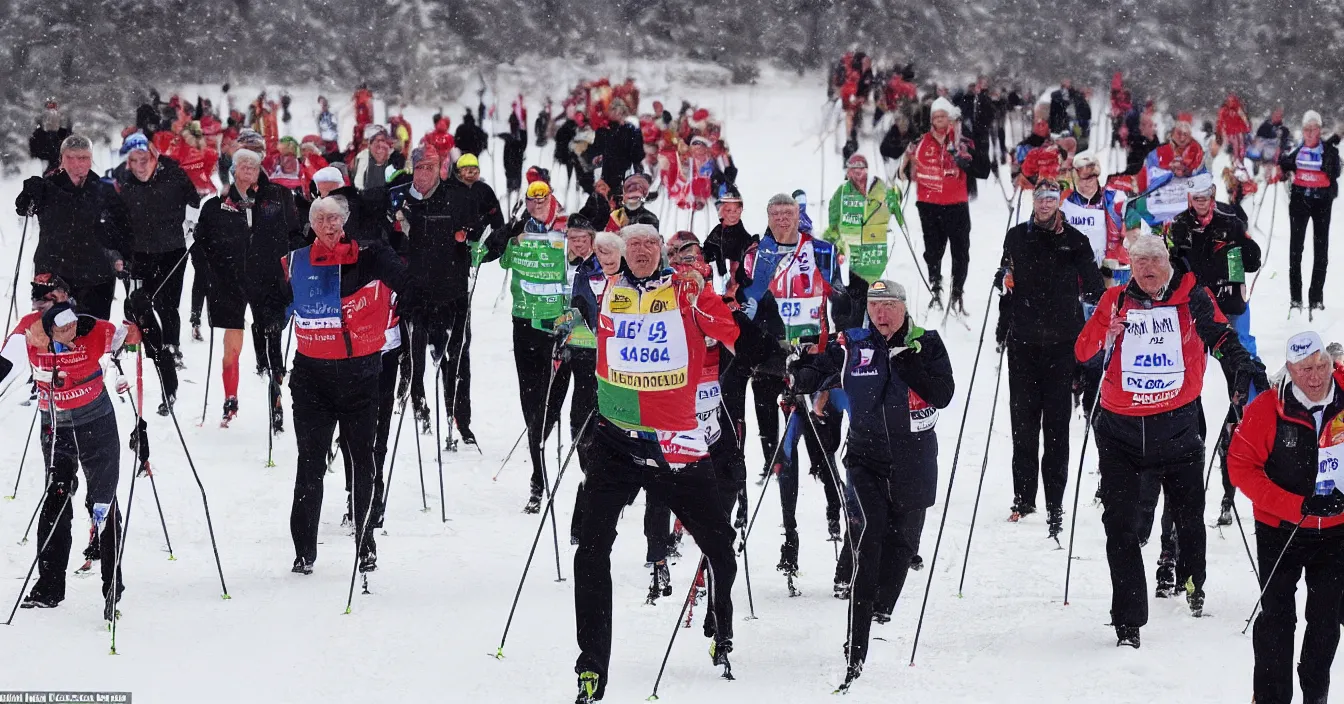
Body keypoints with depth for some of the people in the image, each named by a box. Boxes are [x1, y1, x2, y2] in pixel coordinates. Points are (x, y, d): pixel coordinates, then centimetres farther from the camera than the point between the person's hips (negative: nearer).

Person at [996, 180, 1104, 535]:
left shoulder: (1075, 241, 2)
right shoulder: (1016, 237, 9)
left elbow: (1093, 288, 5)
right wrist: (1002, 330, 14)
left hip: (1061, 344, -2)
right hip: (1024, 342, 2)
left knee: (1056, 423, -3)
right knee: (1023, 420, 5)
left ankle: (1055, 506, -3)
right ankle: (1023, 498, 15)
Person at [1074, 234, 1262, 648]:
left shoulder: (1192, 298, -1)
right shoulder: (1116, 301, 2)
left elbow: (1221, 337, -4)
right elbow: (1083, 352, -2)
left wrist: (1242, 367, -22)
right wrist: (1104, 331, -22)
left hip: (1177, 425, 0)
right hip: (1121, 430, 0)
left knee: (1189, 514, 15)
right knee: (1120, 525, -4)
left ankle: (1193, 581, 46)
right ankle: (1128, 621, 0)